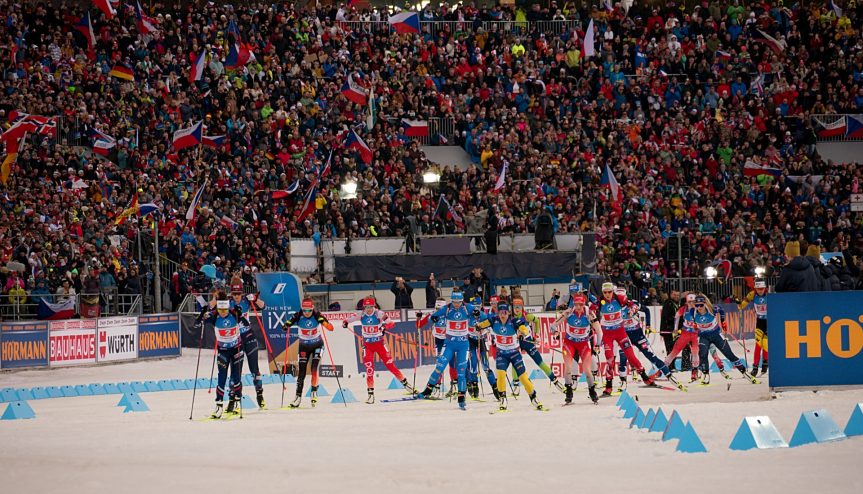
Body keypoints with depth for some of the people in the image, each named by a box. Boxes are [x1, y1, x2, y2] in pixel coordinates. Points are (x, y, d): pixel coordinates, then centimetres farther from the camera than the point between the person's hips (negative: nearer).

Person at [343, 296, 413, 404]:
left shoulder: (379, 314, -14)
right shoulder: (361, 315, -6)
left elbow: (391, 323, -19)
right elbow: (350, 318, 2)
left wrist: (385, 326, -41)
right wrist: (345, 322, -21)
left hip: (379, 343, -1)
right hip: (367, 345, 1)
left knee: (390, 364, -1)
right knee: (369, 368, -9)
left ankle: (404, 383, 16)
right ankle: (371, 393, -4)